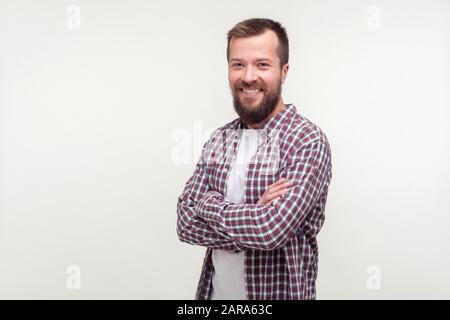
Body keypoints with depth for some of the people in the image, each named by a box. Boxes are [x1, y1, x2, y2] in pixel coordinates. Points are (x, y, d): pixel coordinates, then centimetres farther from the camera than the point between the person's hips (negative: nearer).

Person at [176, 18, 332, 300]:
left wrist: (208, 204, -12)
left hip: (278, 294, -5)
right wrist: (253, 217, -21)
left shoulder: (307, 141, -17)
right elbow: (185, 222, -6)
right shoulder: (219, 139, 1)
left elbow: (271, 228, -28)